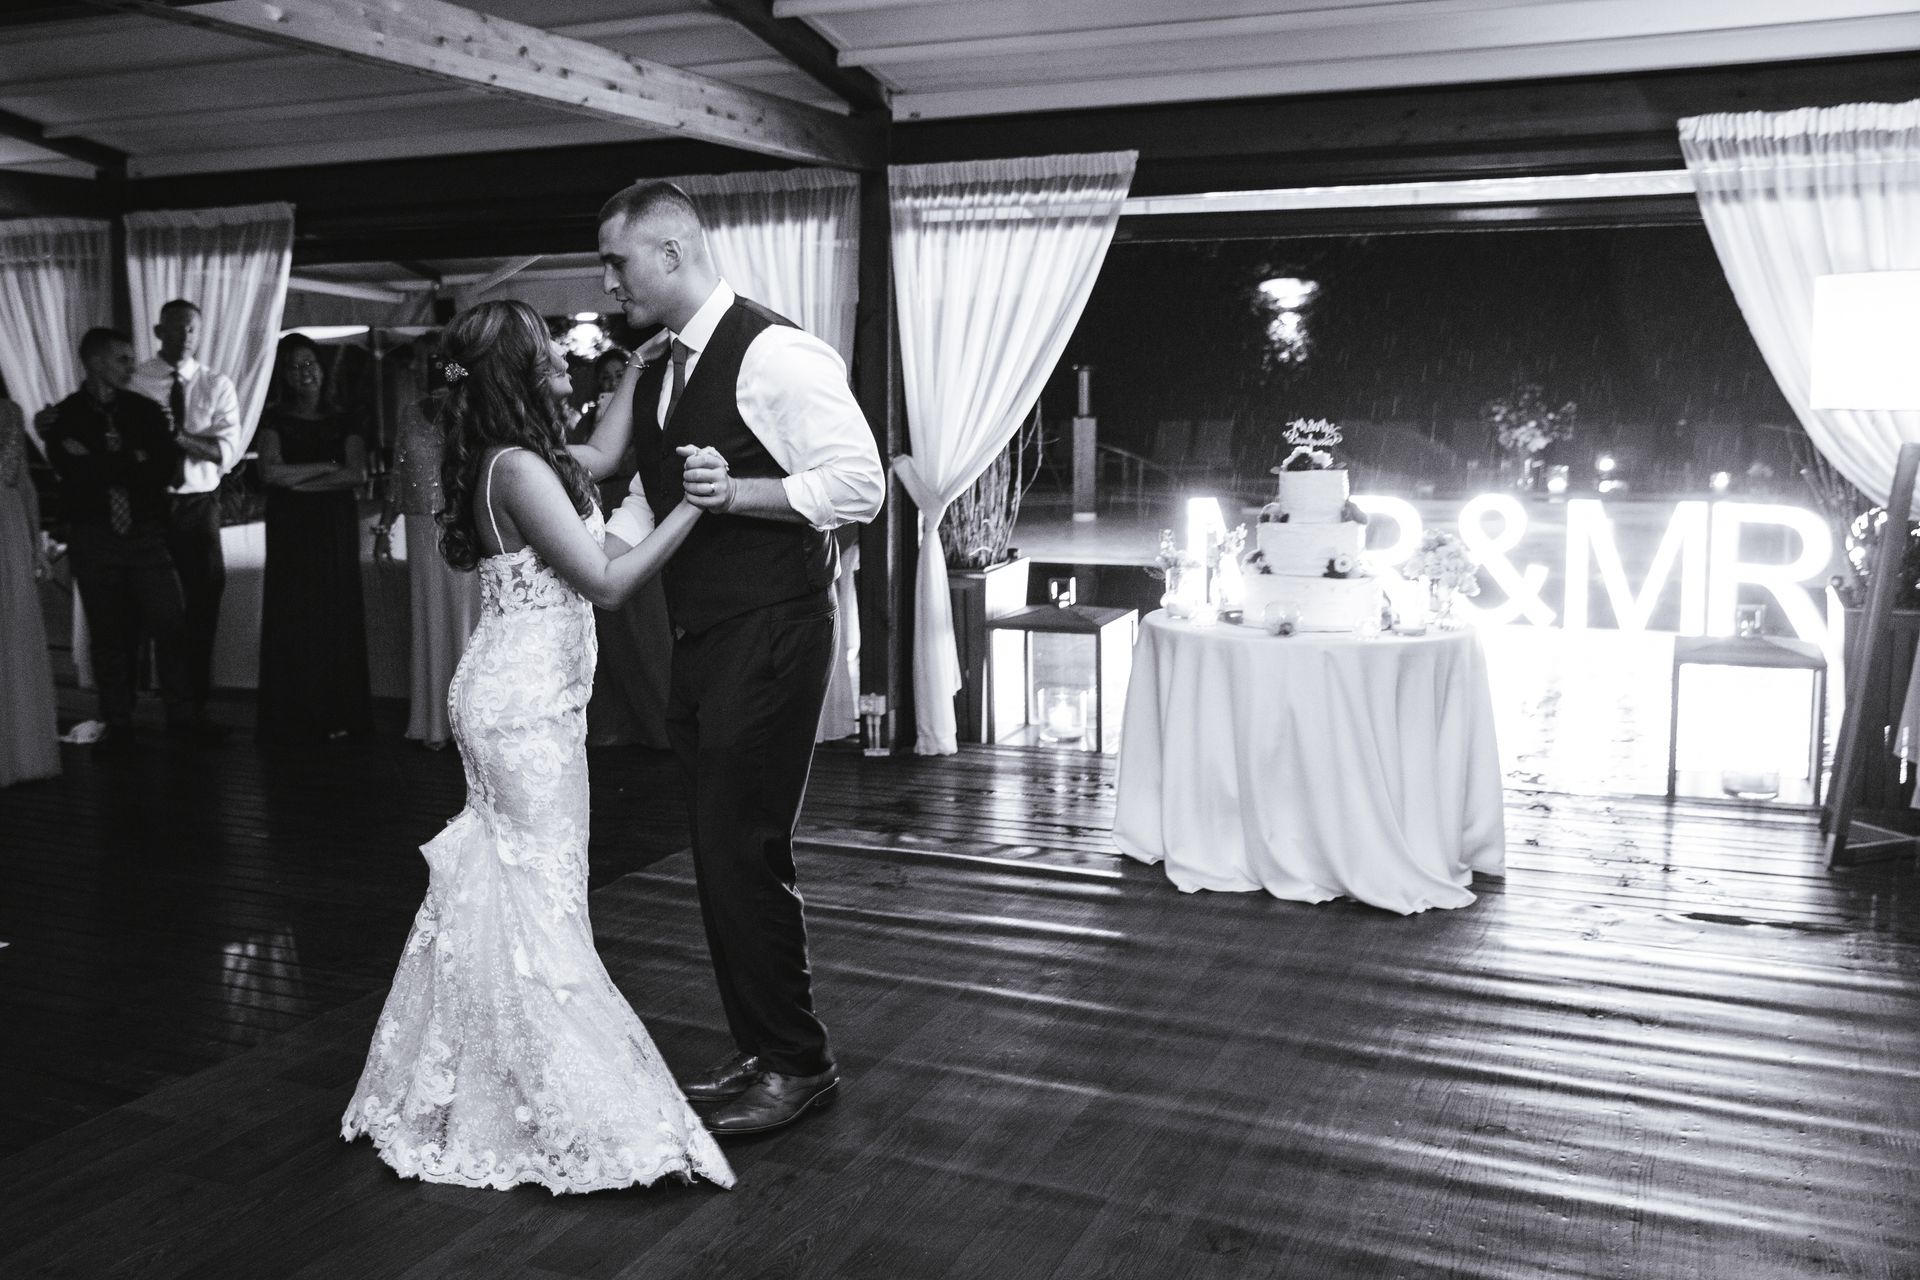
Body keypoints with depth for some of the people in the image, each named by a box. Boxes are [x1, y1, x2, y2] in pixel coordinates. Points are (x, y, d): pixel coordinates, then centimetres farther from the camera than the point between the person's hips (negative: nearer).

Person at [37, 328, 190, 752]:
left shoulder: (145, 410, 6)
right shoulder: (62, 417, 2)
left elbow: (165, 468, -3)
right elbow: (75, 474, -11)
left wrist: (100, 465, -7)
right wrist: (131, 464, -8)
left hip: (147, 533, 1)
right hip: (94, 538, 0)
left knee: (169, 624, -5)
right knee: (108, 633, 5)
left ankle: (182, 715, 5)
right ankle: (117, 724, 13)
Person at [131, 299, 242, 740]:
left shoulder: (217, 385, 5)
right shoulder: (134, 382, 0)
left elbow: (228, 450, -7)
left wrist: (182, 438, -20)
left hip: (198, 505, 2)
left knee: (202, 605, 3)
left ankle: (196, 706, 12)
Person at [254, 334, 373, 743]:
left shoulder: (343, 422, 10)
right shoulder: (277, 420, 6)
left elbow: (358, 474, -4)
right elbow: (270, 471, -9)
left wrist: (301, 481, -9)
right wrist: (327, 468, -5)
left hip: (336, 530, 1)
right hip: (291, 531, -1)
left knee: (337, 615, 0)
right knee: (293, 617, -4)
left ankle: (336, 716, 5)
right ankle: (294, 719, 1)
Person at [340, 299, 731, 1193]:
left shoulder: (518, 458, 10)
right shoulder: (519, 469, -19)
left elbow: (599, 459, 29)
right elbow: (607, 582, -20)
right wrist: (694, 505, -17)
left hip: (522, 699, 10)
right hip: (526, 705, -10)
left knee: (507, 888, 17)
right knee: (538, 894, -3)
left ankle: (480, 1094, 30)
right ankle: (575, 1116, 6)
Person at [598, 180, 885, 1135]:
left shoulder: (776, 354, -14)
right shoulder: (662, 373, 14)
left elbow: (859, 482, -17)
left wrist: (736, 492, -26)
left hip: (767, 640, -9)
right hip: (698, 642, 9)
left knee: (744, 851, -5)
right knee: (724, 851, 14)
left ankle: (799, 1064, 13)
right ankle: (759, 1050, 28)